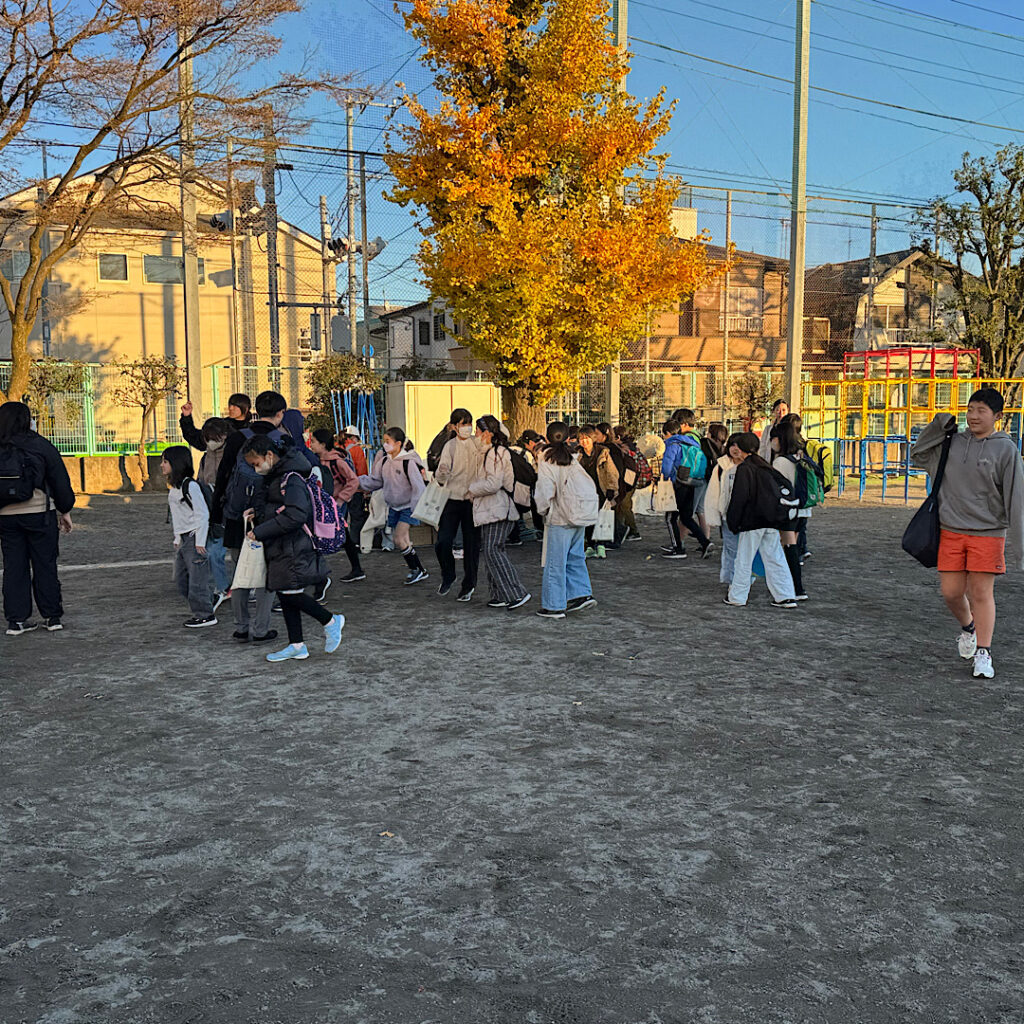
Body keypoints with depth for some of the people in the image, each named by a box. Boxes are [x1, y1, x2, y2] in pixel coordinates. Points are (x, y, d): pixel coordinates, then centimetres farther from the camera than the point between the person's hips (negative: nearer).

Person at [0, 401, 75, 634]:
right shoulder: (40, 446, -7)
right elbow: (60, 479, -4)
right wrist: (65, 510, 6)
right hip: (40, 514, -2)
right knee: (45, 565, 7)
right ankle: (52, 616, 11)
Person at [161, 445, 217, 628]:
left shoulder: (190, 485, -15)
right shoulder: (174, 487, 13)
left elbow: (202, 514, -16)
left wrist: (200, 542, -17)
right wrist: (177, 538, 21)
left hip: (194, 537, -10)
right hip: (182, 539, 10)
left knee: (197, 578, -6)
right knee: (181, 579, 12)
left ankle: (206, 615, 5)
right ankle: (201, 611, 21)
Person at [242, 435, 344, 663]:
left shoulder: (291, 479, -18)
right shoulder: (277, 477, 13)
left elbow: (295, 515, -28)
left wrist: (261, 532, -24)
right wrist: (257, 512, 8)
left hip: (294, 549, -10)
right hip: (281, 549, 10)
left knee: (289, 593, -9)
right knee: (284, 595, 11)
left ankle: (331, 622, 9)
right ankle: (297, 646, 18)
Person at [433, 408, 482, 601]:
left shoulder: (479, 444, 2)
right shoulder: (450, 446, 4)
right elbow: (441, 477, -1)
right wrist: (441, 473, -27)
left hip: (473, 500, -1)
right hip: (453, 498, 1)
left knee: (471, 545, 3)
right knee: (443, 543, -6)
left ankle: (468, 586, 18)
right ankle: (448, 577, 20)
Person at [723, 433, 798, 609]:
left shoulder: (744, 468, -9)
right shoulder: (765, 467, 14)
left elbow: (740, 497, -15)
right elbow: (776, 492, 18)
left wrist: (732, 521, -8)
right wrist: (780, 518, 22)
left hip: (752, 520, -7)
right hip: (772, 521, 7)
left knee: (743, 560, 3)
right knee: (775, 558, 9)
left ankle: (737, 597, 9)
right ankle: (786, 596, 7)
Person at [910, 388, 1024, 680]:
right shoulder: (953, 442, 7)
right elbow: (918, 456, 21)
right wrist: (938, 426, 7)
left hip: (988, 533, -3)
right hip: (951, 531, 3)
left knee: (982, 593, -1)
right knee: (951, 592, 5)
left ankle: (983, 655, 10)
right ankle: (968, 628, 35)